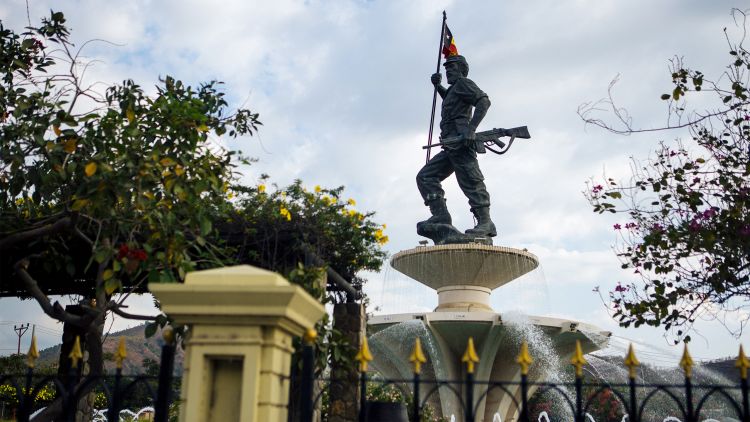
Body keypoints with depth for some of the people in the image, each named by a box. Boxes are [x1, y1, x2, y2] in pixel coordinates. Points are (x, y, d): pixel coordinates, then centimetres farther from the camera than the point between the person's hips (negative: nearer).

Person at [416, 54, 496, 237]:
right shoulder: (453, 90, 31)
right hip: (451, 147, 10)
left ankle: (485, 222, -15)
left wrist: (470, 128, -24)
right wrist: (438, 86, 42)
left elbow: (484, 101, -13)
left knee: (470, 181, -15)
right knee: (425, 177, 4)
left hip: (461, 142, -10)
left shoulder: (464, 83, 4)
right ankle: (440, 215, -7)